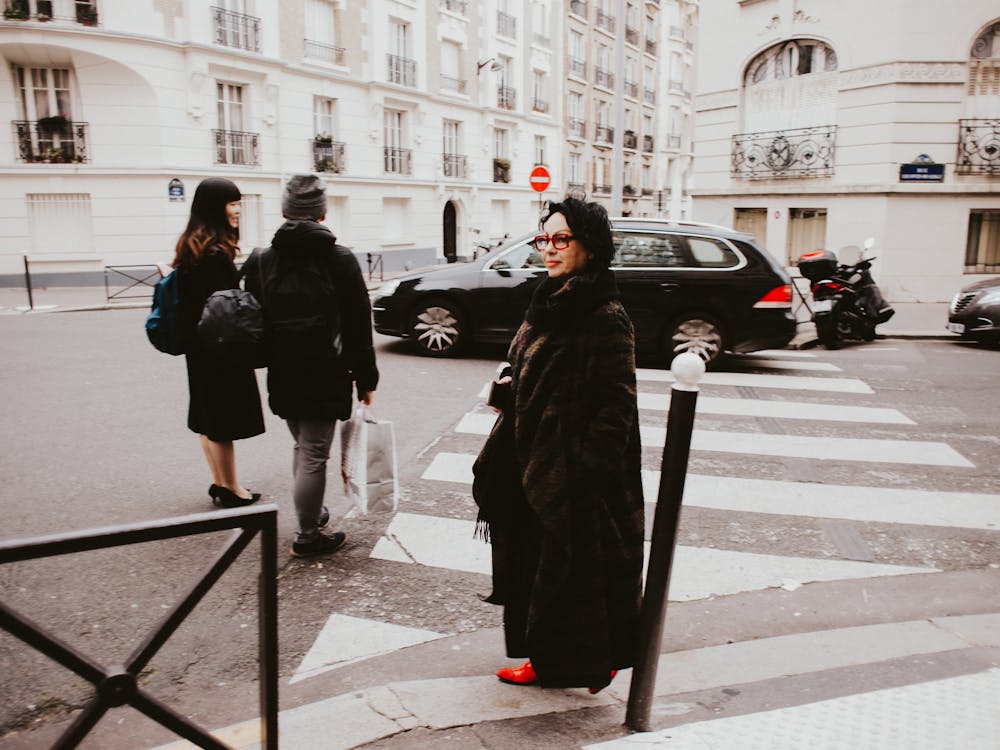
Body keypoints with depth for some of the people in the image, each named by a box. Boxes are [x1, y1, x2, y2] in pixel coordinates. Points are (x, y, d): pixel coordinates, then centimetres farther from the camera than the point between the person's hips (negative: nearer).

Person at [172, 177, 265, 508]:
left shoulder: (192, 245, 10)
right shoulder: (215, 251, -20)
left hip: (201, 349, 10)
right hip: (220, 352, -10)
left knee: (208, 419, 17)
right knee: (223, 422, 1)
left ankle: (219, 483, 29)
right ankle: (231, 490, 13)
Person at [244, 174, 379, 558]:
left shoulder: (260, 261, 1)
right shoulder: (341, 259, -8)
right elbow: (359, 326, -6)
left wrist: (268, 364, 16)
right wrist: (366, 378, 0)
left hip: (283, 376, 4)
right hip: (326, 376, -4)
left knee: (302, 446, 22)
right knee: (314, 454, 2)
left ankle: (311, 511, 35)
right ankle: (307, 534, 10)